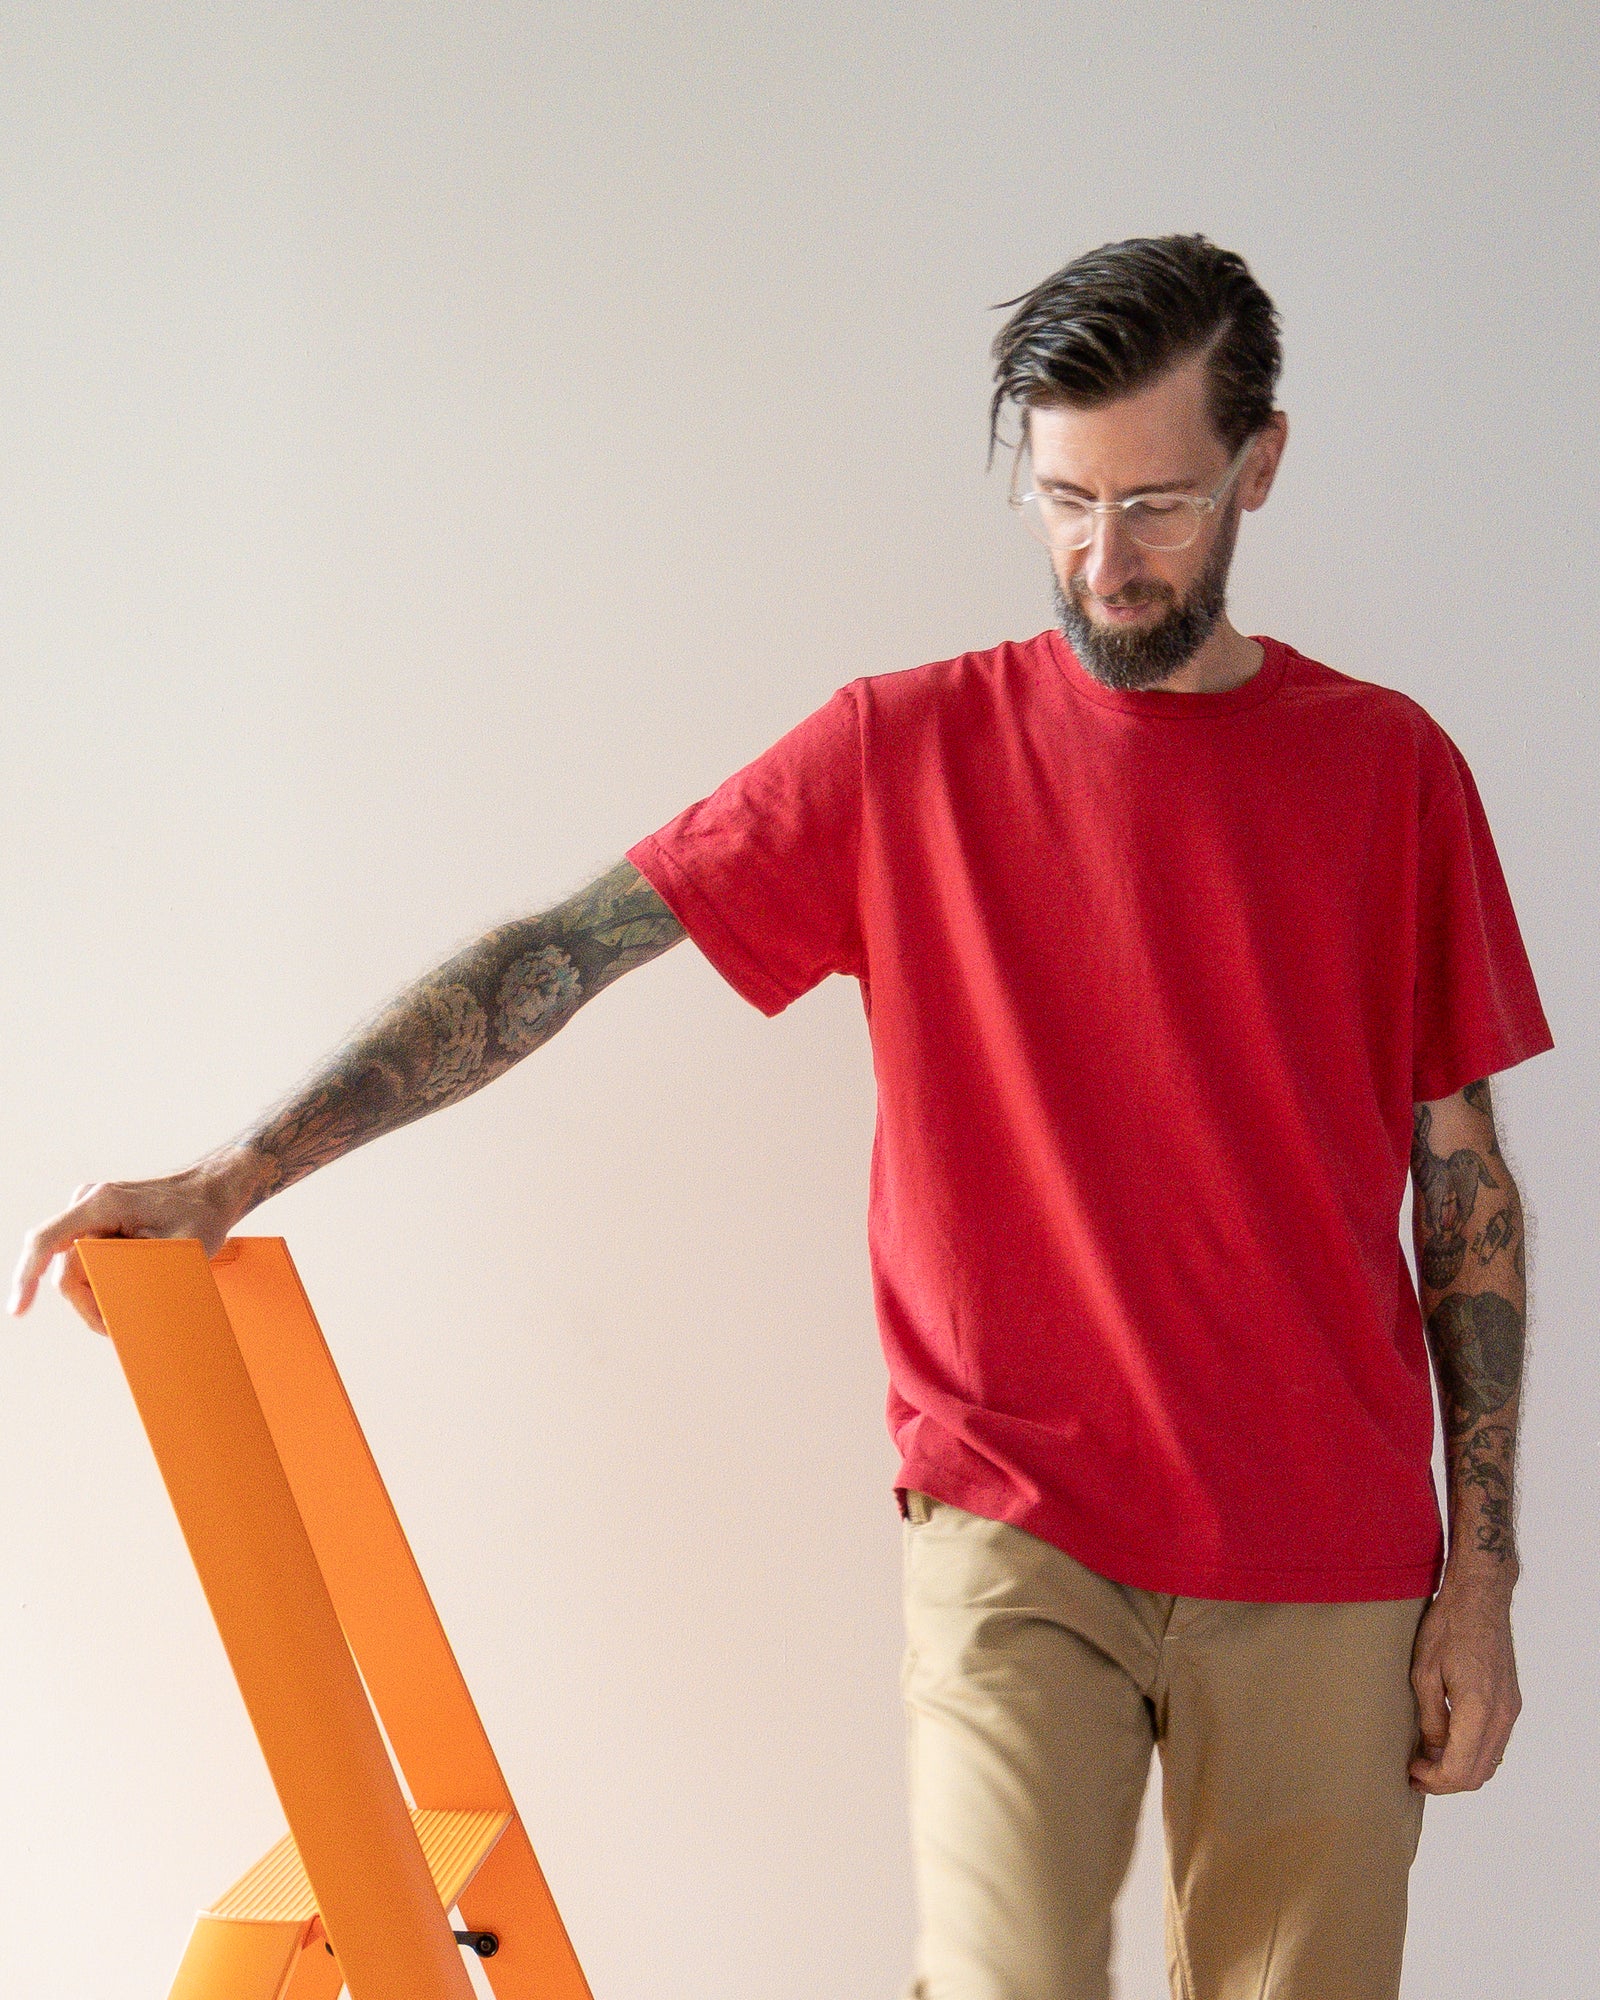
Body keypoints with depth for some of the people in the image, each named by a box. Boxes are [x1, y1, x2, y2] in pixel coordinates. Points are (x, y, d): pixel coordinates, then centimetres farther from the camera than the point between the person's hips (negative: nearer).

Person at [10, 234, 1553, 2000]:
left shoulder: (1386, 767, 4)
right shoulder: (905, 750, 1)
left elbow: (1465, 1183, 6)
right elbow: (560, 954, -4)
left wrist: (1481, 1565, 3)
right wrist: (231, 1177, -11)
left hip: (1325, 1573, 2)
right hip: (1013, 1525, -1)